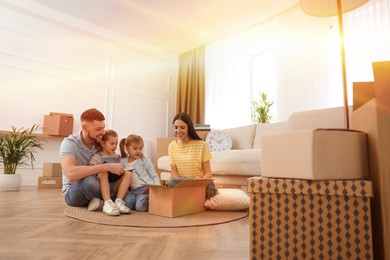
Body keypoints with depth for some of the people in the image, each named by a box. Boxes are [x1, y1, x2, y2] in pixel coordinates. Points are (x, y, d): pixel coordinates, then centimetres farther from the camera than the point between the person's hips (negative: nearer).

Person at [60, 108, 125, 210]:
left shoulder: (100, 142, -7)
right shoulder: (69, 143, -21)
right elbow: (71, 174, -39)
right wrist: (107, 167, -41)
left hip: (93, 187, 5)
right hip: (72, 192, -4)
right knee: (90, 180, -37)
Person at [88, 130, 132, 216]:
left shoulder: (117, 157, 13)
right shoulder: (97, 157, -4)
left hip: (114, 187, 5)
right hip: (101, 187, -4)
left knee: (128, 174, -14)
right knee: (103, 172, -31)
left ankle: (119, 201, -24)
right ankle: (107, 203, -41)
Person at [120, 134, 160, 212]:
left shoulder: (144, 160, 3)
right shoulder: (123, 162, 12)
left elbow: (154, 176, 3)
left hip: (146, 187, -3)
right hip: (133, 190, 3)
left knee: (140, 207, -26)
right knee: (127, 203, -27)